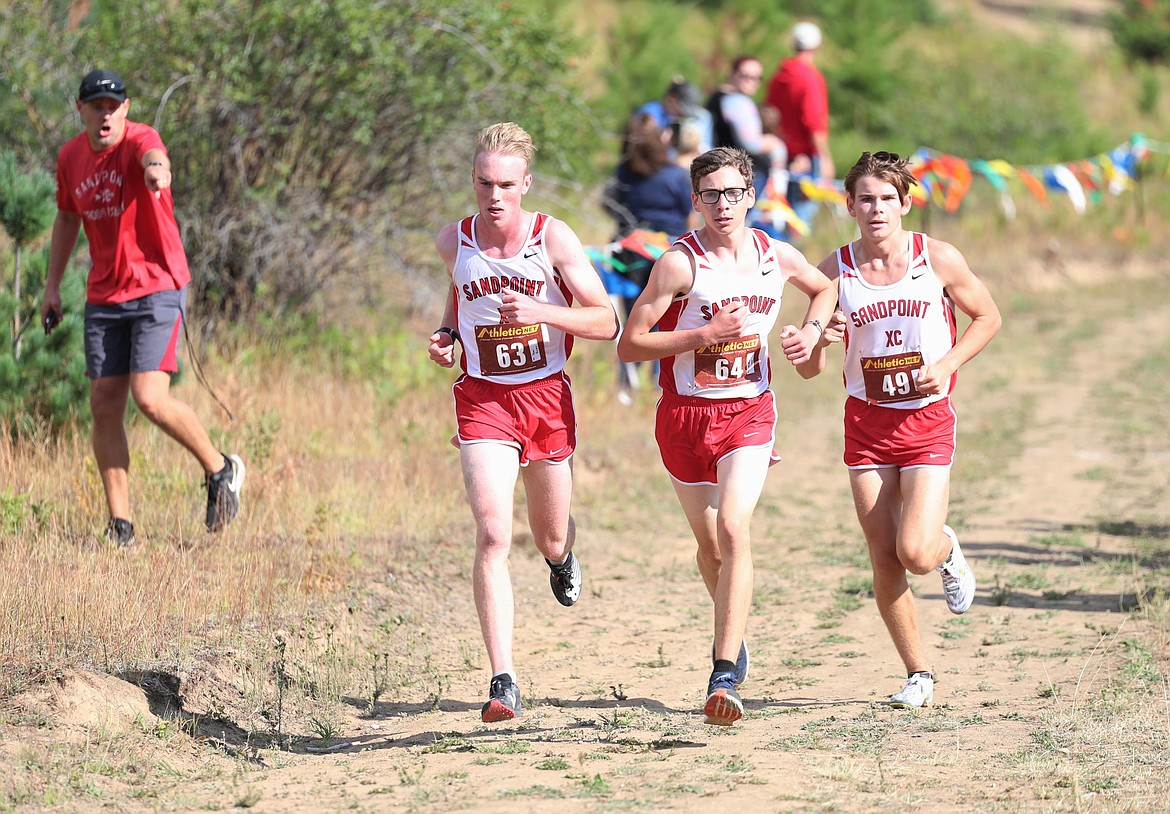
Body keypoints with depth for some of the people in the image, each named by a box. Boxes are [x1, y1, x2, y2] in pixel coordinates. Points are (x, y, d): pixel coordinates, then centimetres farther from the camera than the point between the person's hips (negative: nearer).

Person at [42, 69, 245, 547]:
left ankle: (220, 469, 9)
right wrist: (52, 286, 21)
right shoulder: (70, 157, 6)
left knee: (150, 399, -16)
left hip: (157, 288, -6)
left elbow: (153, 156, -39)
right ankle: (120, 525, 7)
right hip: (103, 297, 6)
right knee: (104, 405, 1)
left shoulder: (139, 140, -13)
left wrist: (156, 169, -64)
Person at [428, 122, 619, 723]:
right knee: (493, 536, -18)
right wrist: (447, 334, 1)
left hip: (547, 396, 0)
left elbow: (606, 322, -8)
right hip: (483, 398, 0)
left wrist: (541, 312, -23)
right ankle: (503, 681, -20)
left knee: (550, 539, 16)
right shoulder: (453, 242, -2)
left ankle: (561, 554, 58)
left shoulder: (554, 239, -9)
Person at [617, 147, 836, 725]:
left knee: (733, 530, -21)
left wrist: (812, 332, 5)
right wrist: (704, 335, -20)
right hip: (686, 415, 0)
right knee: (710, 548, 13)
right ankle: (735, 637, 44)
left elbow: (826, 289, 24)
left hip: (750, 413, 0)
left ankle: (724, 678, -24)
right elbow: (629, 345, -12)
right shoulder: (680, 264, -11)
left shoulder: (778, 258, 1)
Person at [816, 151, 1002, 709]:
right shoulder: (835, 272, -3)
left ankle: (948, 549, 23)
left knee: (914, 553, -15)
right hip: (866, 422, 2)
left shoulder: (938, 260, -6)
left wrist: (947, 364, -8)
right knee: (883, 561, -1)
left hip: (927, 418, -2)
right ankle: (918, 675, 15)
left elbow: (987, 317, 8)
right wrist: (822, 339, -21)